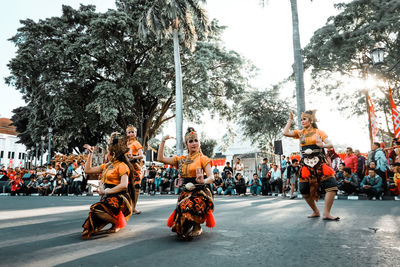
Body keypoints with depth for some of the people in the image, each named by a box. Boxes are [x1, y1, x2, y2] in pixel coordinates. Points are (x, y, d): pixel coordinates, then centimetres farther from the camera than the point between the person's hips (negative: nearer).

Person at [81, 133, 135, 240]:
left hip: (118, 198, -7)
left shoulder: (122, 166, -7)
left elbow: (123, 185, -19)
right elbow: (88, 170, 23)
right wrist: (90, 153, 20)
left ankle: (117, 223, -6)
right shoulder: (106, 166, 17)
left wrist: (106, 191, -15)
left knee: (97, 208, -30)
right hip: (107, 197, 7)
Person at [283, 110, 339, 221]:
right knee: (305, 190, 0)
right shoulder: (300, 133, 12)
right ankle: (315, 211, 21)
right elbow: (285, 133, -1)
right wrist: (290, 120, 7)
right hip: (306, 165, 3)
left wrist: (323, 145, -25)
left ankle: (326, 213, -4)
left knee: (331, 186, -15)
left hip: (319, 163, -2)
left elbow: (330, 144, -3)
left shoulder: (318, 132, 4)